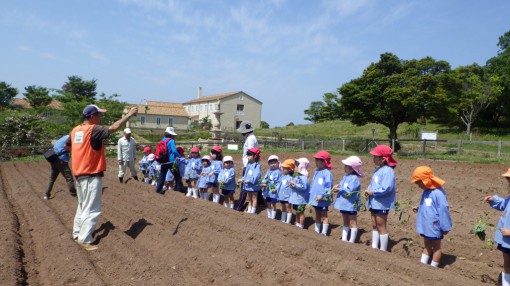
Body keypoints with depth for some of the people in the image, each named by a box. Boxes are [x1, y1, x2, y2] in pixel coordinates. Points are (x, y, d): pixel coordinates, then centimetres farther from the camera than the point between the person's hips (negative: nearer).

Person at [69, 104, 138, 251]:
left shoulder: (75, 130, 8)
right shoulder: (93, 130, -17)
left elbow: (67, 144, 24)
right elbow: (113, 128, -26)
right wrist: (129, 115, -19)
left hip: (79, 174, 9)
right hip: (92, 176, -9)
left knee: (82, 206, 22)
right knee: (92, 209, -1)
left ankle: (77, 233, 33)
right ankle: (85, 239, 3)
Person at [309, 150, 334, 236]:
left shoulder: (327, 173, -18)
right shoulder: (317, 171, 8)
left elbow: (328, 186, -21)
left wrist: (322, 195, -25)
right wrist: (311, 193, 13)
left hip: (323, 199, -8)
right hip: (315, 198, 8)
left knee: (324, 216, 4)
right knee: (317, 215, 19)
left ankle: (324, 233, 13)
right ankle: (317, 231, 31)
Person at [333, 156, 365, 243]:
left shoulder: (354, 178, -20)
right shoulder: (345, 176, 7)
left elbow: (349, 191, -26)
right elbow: (342, 186, 13)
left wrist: (339, 189, -17)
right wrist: (337, 186, -9)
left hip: (351, 204, -9)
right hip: (344, 203, 9)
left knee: (352, 222, 5)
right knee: (345, 222, 18)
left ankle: (351, 241, 12)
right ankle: (344, 239, 27)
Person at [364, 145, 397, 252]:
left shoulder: (387, 171, -20)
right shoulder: (378, 170, 10)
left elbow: (386, 188, -28)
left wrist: (372, 192, -19)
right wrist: (368, 190, -1)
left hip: (382, 204, -9)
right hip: (374, 202, 9)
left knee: (381, 227, 3)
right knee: (374, 225, 17)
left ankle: (383, 250, 16)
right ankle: (374, 246, 29)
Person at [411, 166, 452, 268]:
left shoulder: (438, 193, -24)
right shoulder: (426, 191, 5)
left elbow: (443, 210, -22)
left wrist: (445, 227, -18)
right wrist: (419, 209, 6)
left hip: (434, 226, -9)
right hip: (426, 226, 9)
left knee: (436, 246, 9)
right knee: (427, 245, 19)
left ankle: (433, 267, 21)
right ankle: (423, 264, 29)